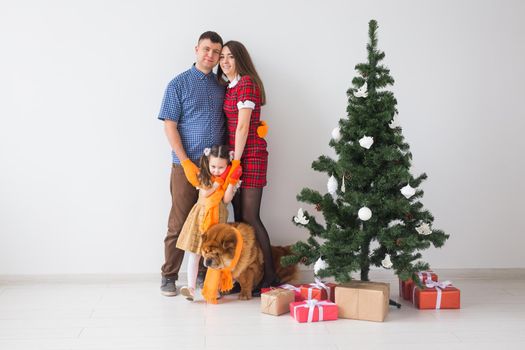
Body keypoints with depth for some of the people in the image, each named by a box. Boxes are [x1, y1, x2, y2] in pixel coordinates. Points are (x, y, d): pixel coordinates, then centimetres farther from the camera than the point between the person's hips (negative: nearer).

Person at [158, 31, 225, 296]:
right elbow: (170, 126, -5)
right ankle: (169, 277, 11)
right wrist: (186, 163, -12)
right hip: (186, 165, -4)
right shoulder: (179, 84, 0)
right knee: (179, 223, 0)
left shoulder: (221, 87, 12)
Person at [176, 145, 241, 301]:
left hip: (217, 218, 0)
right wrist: (219, 181, -10)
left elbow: (226, 200, -10)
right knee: (194, 254, -4)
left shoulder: (229, 179, 1)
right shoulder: (203, 177, 1)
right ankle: (191, 287, -5)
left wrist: (231, 181, -14)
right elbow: (205, 194, -13)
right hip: (200, 217, 0)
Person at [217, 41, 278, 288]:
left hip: (250, 154, -8)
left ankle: (270, 276, -1)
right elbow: (231, 126, 14)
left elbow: (243, 126, -14)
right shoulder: (228, 86, 16)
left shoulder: (247, 82, -10)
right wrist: (232, 161, 7)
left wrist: (236, 161, -13)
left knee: (250, 216, -9)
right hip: (234, 154, 8)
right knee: (239, 215, 7)